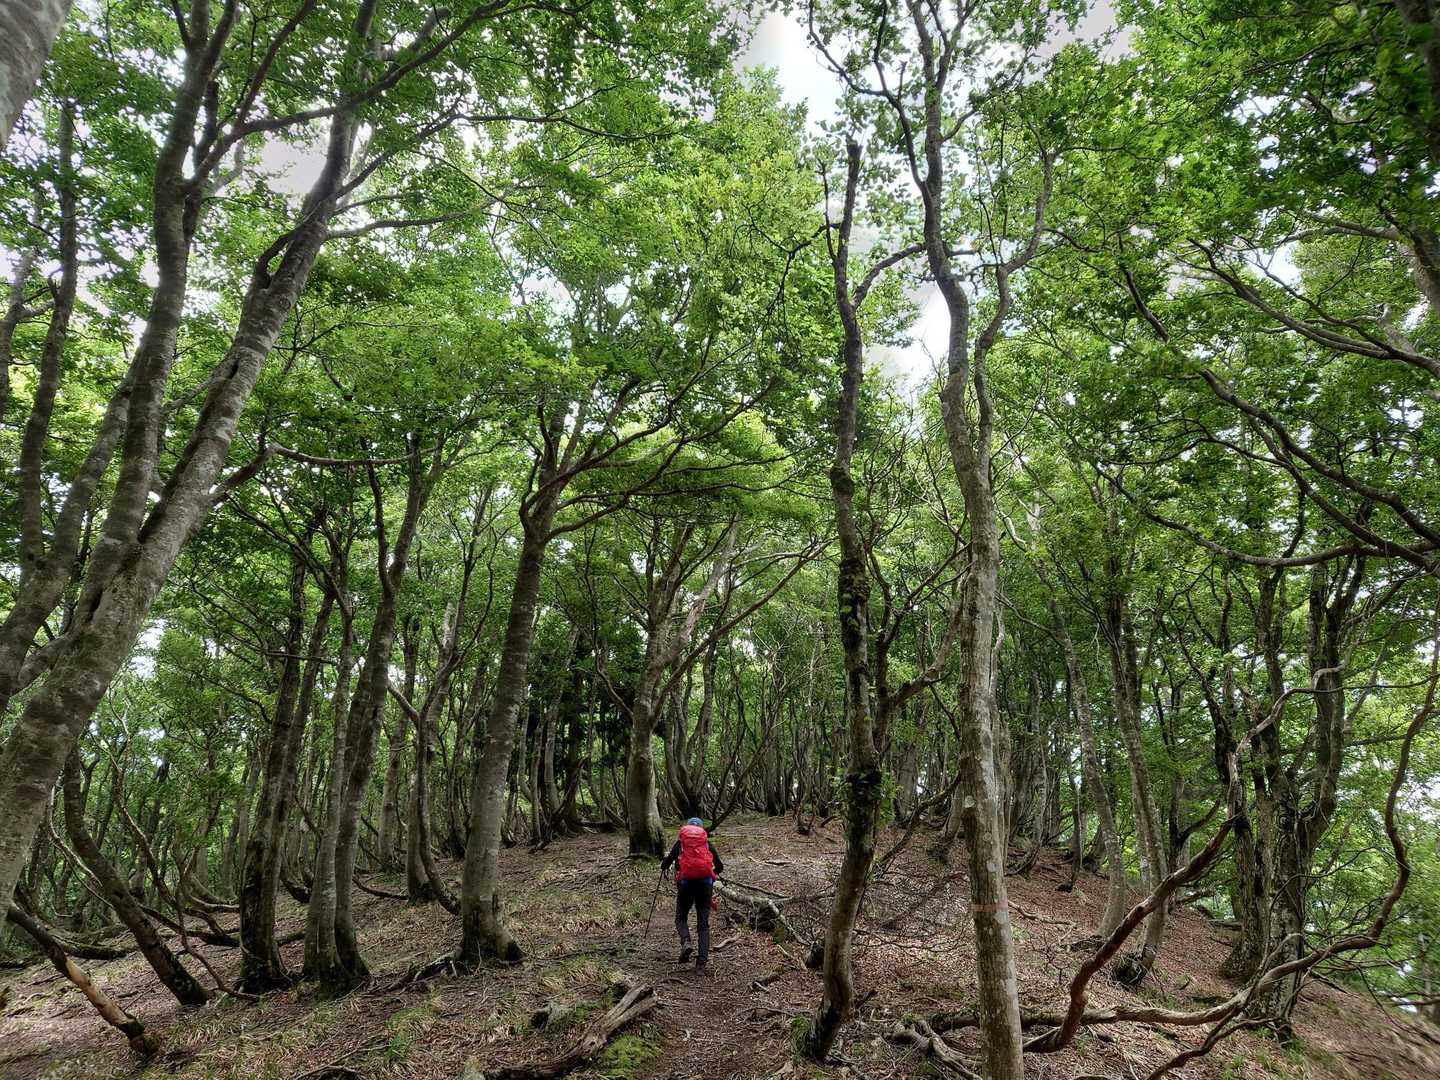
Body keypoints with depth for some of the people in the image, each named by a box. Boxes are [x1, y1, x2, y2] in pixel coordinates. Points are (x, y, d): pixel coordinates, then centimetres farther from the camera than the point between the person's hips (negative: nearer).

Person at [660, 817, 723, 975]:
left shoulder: (680, 842, 11)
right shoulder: (707, 843, 14)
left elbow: (666, 862, 3)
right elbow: (720, 867, 14)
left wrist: (664, 866, 26)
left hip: (686, 883, -1)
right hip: (705, 883, 1)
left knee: (681, 918, 18)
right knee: (703, 924, 6)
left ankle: (685, 942, -11)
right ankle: (701, 964, -4)